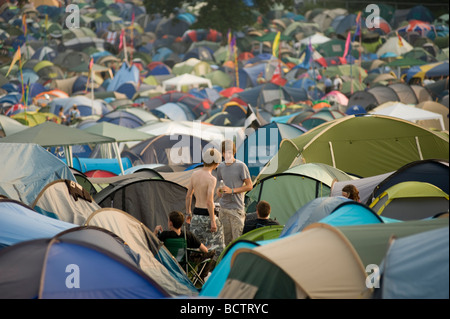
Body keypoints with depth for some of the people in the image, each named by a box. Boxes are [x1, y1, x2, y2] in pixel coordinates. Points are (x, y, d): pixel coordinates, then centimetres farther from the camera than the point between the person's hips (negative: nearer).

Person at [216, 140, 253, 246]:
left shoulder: (241, 166, -6)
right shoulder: (221, 167, 10)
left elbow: (249, 186, -5)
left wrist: (232, 190, -14)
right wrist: (219, 190, -1)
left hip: (236, 207, -5)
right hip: (223, 207, 5)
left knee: (237, 238, -10)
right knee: (226, 238, 6)